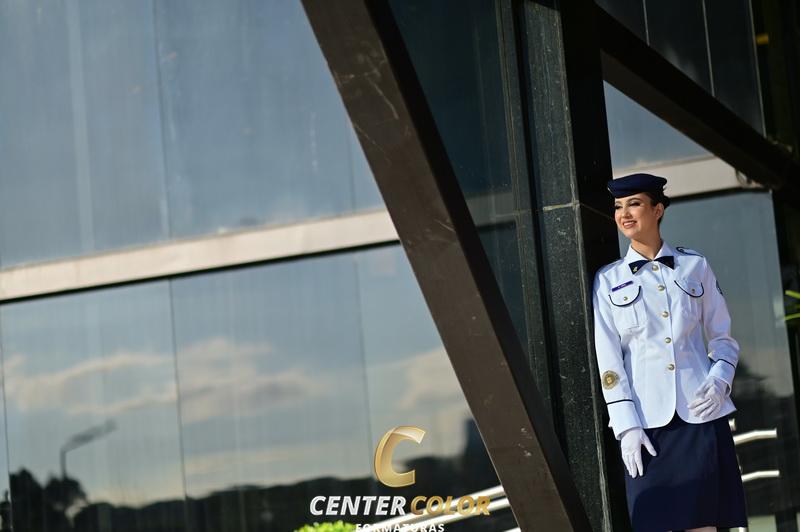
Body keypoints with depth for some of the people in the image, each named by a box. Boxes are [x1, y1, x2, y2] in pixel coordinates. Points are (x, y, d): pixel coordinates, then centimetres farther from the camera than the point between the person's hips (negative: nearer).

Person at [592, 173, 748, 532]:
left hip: (700, 414, 1)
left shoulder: (695, 267, 9)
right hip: (647, 421, 0)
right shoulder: (608, 280, 7)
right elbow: (608, 359, 3)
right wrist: (627, 425, -5)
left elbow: (723, 337, 13)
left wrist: (719, 379, -6)